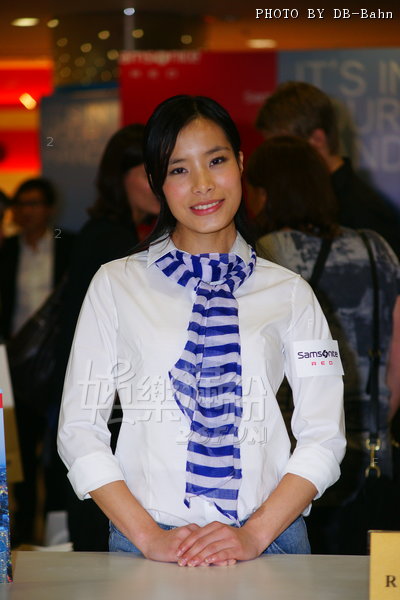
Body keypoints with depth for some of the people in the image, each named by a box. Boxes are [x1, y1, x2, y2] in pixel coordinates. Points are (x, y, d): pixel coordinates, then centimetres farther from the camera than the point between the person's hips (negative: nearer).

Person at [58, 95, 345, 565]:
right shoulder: (116, 285, 6)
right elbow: (79, 427, 2)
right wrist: (148, 536, -9)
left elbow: (323, 434, 3)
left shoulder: (290, 293, 7)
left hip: (268, 542, 1)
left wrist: (256, 534, -9)